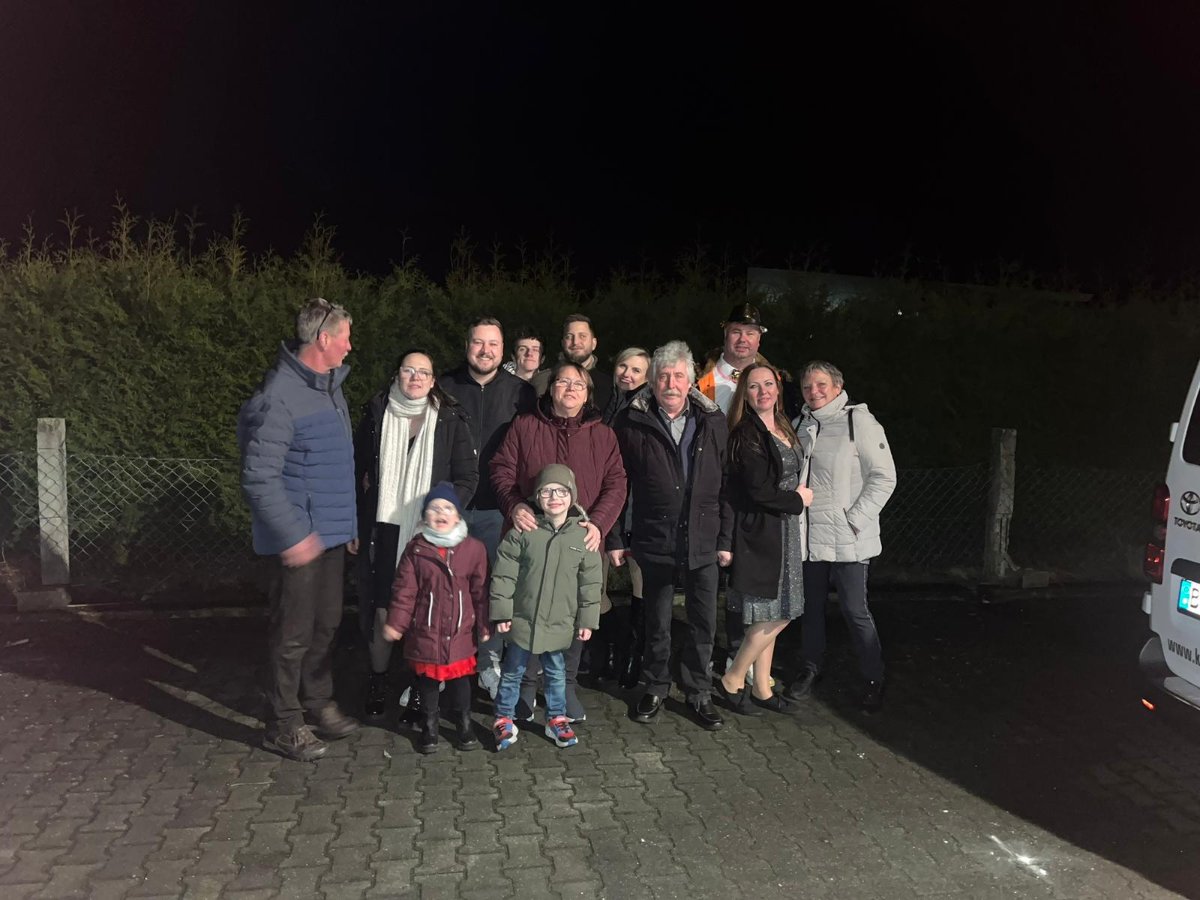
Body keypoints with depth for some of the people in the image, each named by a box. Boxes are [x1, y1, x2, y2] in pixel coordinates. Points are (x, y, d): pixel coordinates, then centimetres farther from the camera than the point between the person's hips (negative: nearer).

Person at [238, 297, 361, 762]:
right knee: (293, 631, 2)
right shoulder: (279, 397, -19)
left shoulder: (329, 386, 10)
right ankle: (283, 724, 17)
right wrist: (292, 534, -22)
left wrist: (349, 521, 18)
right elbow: (259, 478, -21)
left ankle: (318, 704, 33)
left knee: (326, 624, 17)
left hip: (332, 532, 9)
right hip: (300, 538, -9)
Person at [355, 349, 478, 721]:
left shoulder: (450, 419, 0)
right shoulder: (375, 413, 5)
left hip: (429, 532, -1)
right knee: (381, 608, 6)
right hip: (383, 529, 1)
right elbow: (358, 467, 12)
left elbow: (467, 477, 1)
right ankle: (377, 681, 26)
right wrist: (357, 524, 6)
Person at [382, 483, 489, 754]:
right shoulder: (416, 549, -6)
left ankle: (464, 726, 31)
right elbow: (404, 590, -5)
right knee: (427, 681, 13)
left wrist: (484, 626, 3)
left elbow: (480, 591, 0)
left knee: (460, 680, 13)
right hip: (425, 632, 0)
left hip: (460, 632, 0)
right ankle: (429, 728, 31)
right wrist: (395, 622, -9)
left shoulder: (473, 548, -5)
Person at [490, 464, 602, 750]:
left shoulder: (583, 535, -6)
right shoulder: (523, 531, -10)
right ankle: (504, 720, 30)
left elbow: (590, 582, 0)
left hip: (560, 624, 1)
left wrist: (587, 620, 1)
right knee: (512, 672, 13)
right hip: (523, 619, -1)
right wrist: (501, 612, -6)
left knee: (556, 674, 18)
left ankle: (556, 719, 36)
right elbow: (504, 574, -6)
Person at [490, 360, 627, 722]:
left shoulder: (602, 435, 10)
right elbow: (502, 471, 3)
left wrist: (599, 522, -11)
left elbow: (616, 484, 4)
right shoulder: (524, 427, 7)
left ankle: (566, 686, 22)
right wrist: (514, 505, -15)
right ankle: (527, 686, 20)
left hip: (580, 541, 1)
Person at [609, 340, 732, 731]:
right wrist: (615, 539, -1)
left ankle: (699, 694, 26)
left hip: (703, 542, 2)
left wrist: (726, 539, 3)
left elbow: (727, 485, 5)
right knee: (656, 622, 12)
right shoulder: (631, 422, -3)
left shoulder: (713, 421, 3)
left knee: (704, 622, 8)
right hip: (654, 540, -1)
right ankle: (655, 689, 31)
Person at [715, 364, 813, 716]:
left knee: (770, 618, 12)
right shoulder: (746, 435, -14)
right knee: (774, 617, -6)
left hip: (785, 532, 8)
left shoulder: (784, 429, 13)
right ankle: (732, 681, 9)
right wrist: (797, 499, -7)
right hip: (761, 532, -8)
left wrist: (799, 494, 5)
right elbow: (758, 490, -19)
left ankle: (761, 687, 23)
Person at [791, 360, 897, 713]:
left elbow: (884, 476, -10)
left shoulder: (859, 421, -7)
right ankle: (810, 669, 31)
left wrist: (856, 519, -13)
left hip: (847, 539, -5)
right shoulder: (801, 426, 11)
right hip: (808, 536, 5)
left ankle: (873, 679, 17)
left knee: (855, 610, -1)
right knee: (811, 606, 14)